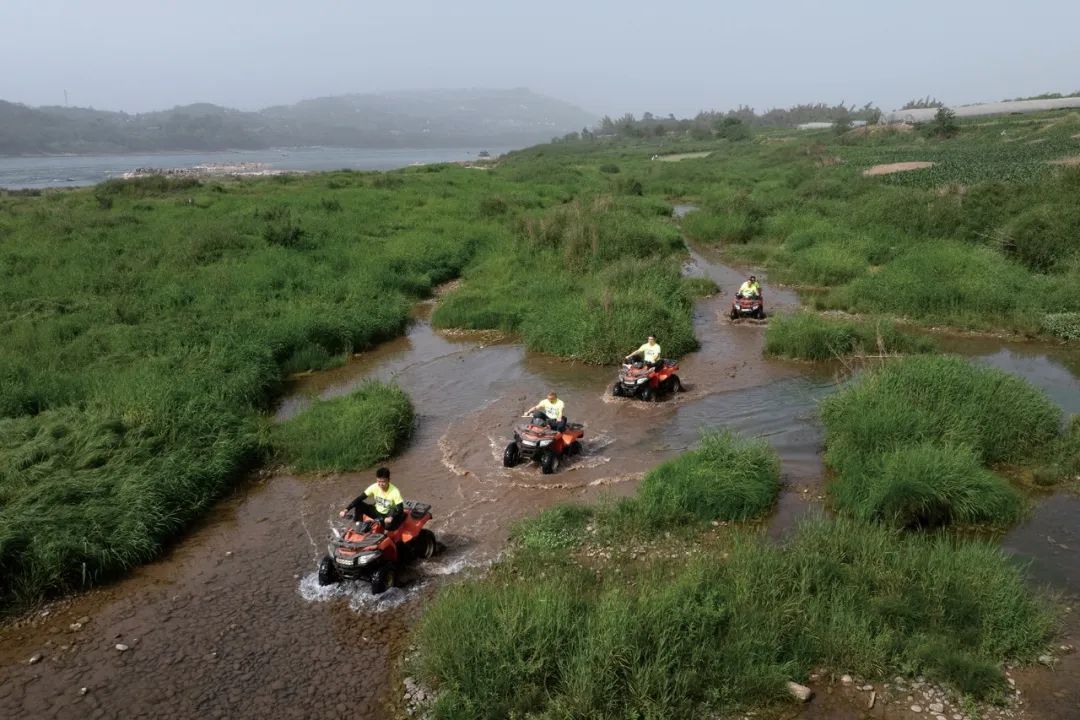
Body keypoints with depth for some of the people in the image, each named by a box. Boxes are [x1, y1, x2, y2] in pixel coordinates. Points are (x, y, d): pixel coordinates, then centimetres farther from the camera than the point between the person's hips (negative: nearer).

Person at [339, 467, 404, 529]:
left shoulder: (394, 491, -28)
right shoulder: (374, 487, -17)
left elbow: (400, 509, -32)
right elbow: (359, 498, -17)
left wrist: (391, 517, -52)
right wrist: (346, 510, -29)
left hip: (388, 515, -4)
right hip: (376, 512, 4)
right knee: (358, 504, -18)